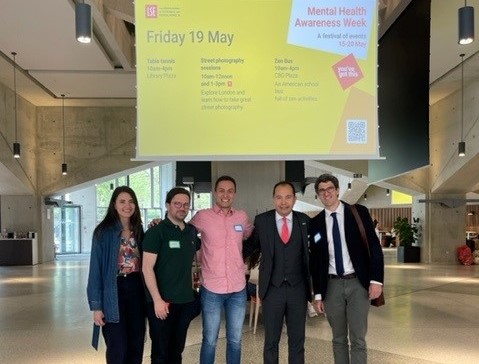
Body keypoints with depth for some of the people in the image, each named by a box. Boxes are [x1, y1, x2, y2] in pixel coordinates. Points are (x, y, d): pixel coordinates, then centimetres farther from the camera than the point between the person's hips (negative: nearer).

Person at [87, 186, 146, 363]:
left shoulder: (138, 230, 7)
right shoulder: (104, 231, -7)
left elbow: (144, 263, 11)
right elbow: (96, 269, -8)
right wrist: (96, 305, -11)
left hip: (136, 290, 5)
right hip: (114, 292, -4)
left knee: (137, 346, 11)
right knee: (118, 348, 1)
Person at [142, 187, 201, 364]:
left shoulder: (192, 231, 7)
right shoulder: (156, 232, -10)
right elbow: (147, 268, -14)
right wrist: (157, 299, -18)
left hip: (186, 301, 5)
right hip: (162, 301, -5)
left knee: (177, 350, 16)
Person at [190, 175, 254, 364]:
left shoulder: (242, 217, 2)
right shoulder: (202, 216, -6)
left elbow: (251, 237, 21)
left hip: (238, 289, 3)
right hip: (211, 290, -3)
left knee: (235, 340, 14)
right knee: (210, 341, 9)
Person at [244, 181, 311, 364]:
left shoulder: (304, 220, 1)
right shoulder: (262, 220, -2)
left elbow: (311, 250, 7)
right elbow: (250, 246, 7)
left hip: (298, 289, 1)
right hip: (272, 289, -1)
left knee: (297, 340, 12)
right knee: (271, 341, 11)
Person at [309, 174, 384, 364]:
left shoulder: (359, 212, -2)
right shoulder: (315, 223, 4)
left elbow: (374, 246, -4)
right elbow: (315, 259, 7)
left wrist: (376, 279, -13)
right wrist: (317, 293, 5)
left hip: (358, 283, -2)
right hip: (332, 285, 2)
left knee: (358, 339, -1)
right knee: (338, 339, 12)